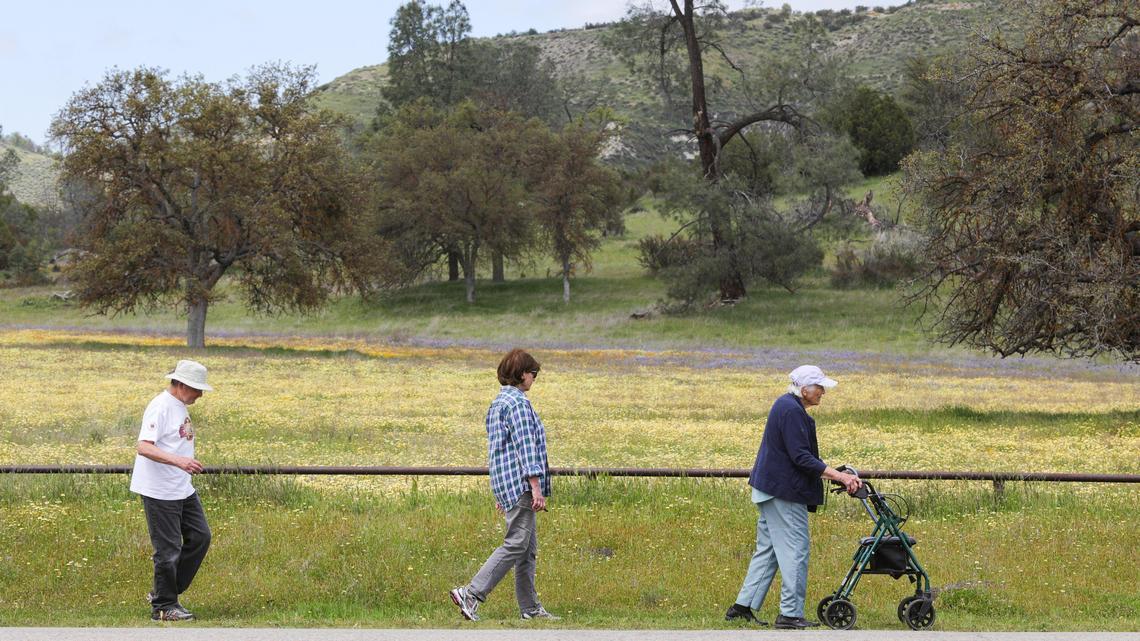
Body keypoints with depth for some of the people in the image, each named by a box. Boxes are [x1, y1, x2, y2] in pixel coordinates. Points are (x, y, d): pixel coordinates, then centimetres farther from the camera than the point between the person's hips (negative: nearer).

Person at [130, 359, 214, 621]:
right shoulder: (160, 407, -17)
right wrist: (178, 461, -38)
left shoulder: (180, 407, 13)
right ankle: (164, 606, 8)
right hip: (160, 491, -10)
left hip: (183, 489, 10)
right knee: (168, 550, -4)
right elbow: (145, 447, -27)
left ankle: (164, 591, 20)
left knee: (200, 537, 10)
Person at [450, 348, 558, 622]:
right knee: (516, 544, -10)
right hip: (521, 484, -10)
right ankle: (470, 594, -14)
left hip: (506, 485, 10)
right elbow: (526, 446, -18)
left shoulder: (498, 403, 18)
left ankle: (530, 607, 13)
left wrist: (501, 491, 24)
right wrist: (536, 487, -20)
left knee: (528, 548, 12)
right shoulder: (518, 403, -13)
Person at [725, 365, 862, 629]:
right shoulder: (791, 411, -18)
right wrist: (839, 476, -23)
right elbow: (801, 458, -23)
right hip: (784, 493, -11)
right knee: (795, 550, -4)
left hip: (769, 489, 11)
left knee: (767, 549, 14)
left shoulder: (785, 405, 15)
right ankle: (790, 614, -1)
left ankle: (743, 606, 14)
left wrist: (837, 475, 20)